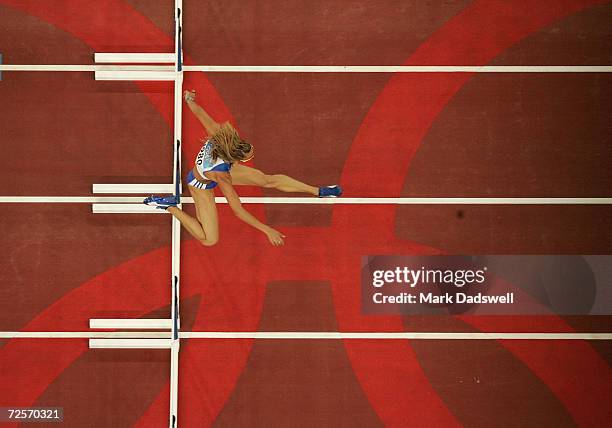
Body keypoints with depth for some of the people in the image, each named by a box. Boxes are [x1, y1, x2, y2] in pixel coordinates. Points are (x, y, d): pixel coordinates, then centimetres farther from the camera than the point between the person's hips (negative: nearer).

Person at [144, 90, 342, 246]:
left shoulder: (219, 134, -38)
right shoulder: (222, 176, -47)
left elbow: (200, 113, -22)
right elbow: (238, 211, -40)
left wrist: (189, 100, 1)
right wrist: (267, 230, -35)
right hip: (201, 185, -6)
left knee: (269, 180, 1)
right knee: (209, 240, -4)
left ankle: (318, 191, 13)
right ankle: (170, 206, 9)